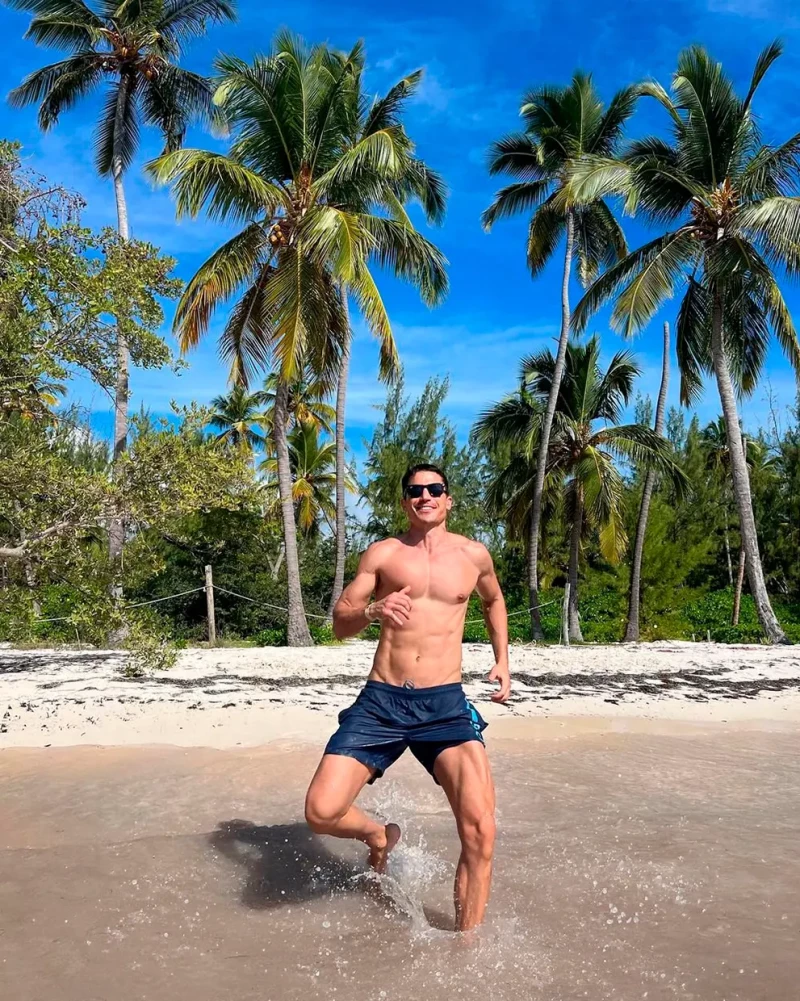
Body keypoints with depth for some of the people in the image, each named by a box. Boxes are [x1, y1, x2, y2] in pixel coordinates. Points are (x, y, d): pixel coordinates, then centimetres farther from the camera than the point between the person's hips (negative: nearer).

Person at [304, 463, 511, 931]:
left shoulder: (474, 554, 9)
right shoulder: (383, 554, 5)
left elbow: (494, 600, 30)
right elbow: (340, 623, 4)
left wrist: (502, 661, 22)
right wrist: (373, 610, -17)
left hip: (445, 704, 0)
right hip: (380, 701, 0)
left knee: (480, 830, -16)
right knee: (322, 812, -11)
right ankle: (380, 836, 24)